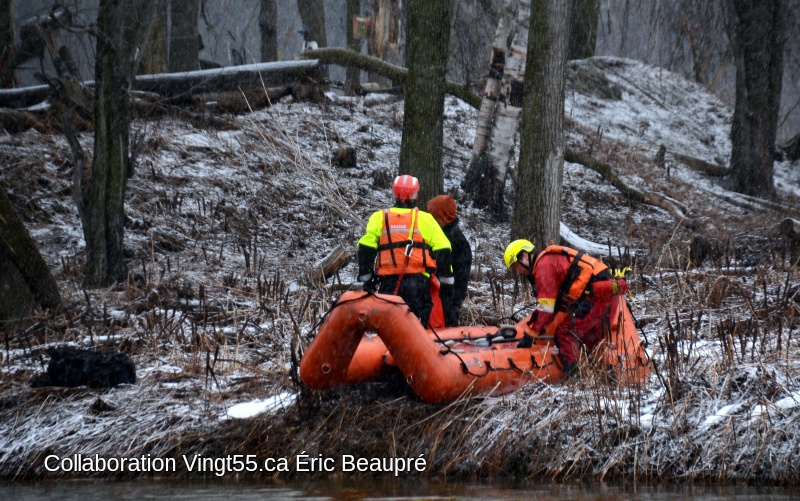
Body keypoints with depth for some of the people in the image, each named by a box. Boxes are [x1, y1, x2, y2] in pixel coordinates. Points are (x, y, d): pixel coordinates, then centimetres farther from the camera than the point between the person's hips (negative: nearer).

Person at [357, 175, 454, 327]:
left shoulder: (379, 217, 8)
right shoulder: (425, 219, 6)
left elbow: (366, 249, 3)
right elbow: (442, 250, 4)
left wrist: (366, 278, 9)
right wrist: (446, 280, 11)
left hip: (388, 281, 1)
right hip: (418, 280, -1)